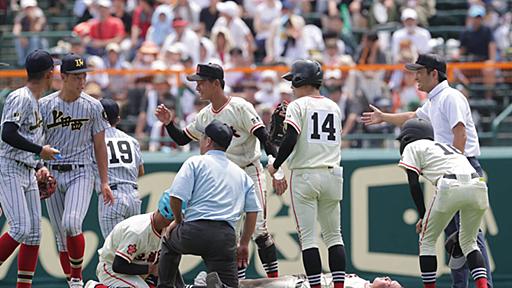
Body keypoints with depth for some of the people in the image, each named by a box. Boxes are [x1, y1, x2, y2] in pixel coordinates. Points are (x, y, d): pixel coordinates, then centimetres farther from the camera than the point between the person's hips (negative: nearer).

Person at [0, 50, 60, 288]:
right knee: (21, 228, -18)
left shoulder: (34, 101, 16)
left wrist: (39, 167, 14)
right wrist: (40, 150, -18)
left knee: (34, 232, 6)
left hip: (28, 173, 10)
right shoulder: (20, 98, -13)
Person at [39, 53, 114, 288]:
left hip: (81, 173, -2)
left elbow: (99, 146, 6)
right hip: (52, 174, 2)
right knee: (61, 236, 5)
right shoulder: (44, 105, 1)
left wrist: (104, 182, 3)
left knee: (71, 223, -23)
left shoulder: (93, 106, 1)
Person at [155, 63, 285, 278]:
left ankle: (274, 279, -1)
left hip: (250, 174, -7)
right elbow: (181, 139, 17)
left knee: (258, 230, -10)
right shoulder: (205, 116, 7)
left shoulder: (240, 108, -14)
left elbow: (265, 139, -19)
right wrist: (168, 123, -3)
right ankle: (239, 279, 13)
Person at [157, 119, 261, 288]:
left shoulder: (195, 162, 7)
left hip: (194, 231, -1)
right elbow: (253, 211, 16)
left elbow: (176, 197, -4)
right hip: (225, 237, 2)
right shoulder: (242, 174, 21)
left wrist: (179, 220, 16)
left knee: (169, 241, 33)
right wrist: (244, 245, 23)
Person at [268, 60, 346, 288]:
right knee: (333, 234, 10)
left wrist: (275, 165, -2)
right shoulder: (334, 107, 13)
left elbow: (291, 139, -16)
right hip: (332, 173, 5)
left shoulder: (298, 106, -5)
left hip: (305, 174, -5)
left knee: (307, 235, -3)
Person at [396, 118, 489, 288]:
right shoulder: (448, 147, 38)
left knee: (427, 240, 13)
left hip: (451, 188, -6)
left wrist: (423, 216, 15)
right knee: (468, 241, 22)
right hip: (478, 187, 6)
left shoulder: (413, 147, 21)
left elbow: (414, 185, 11)